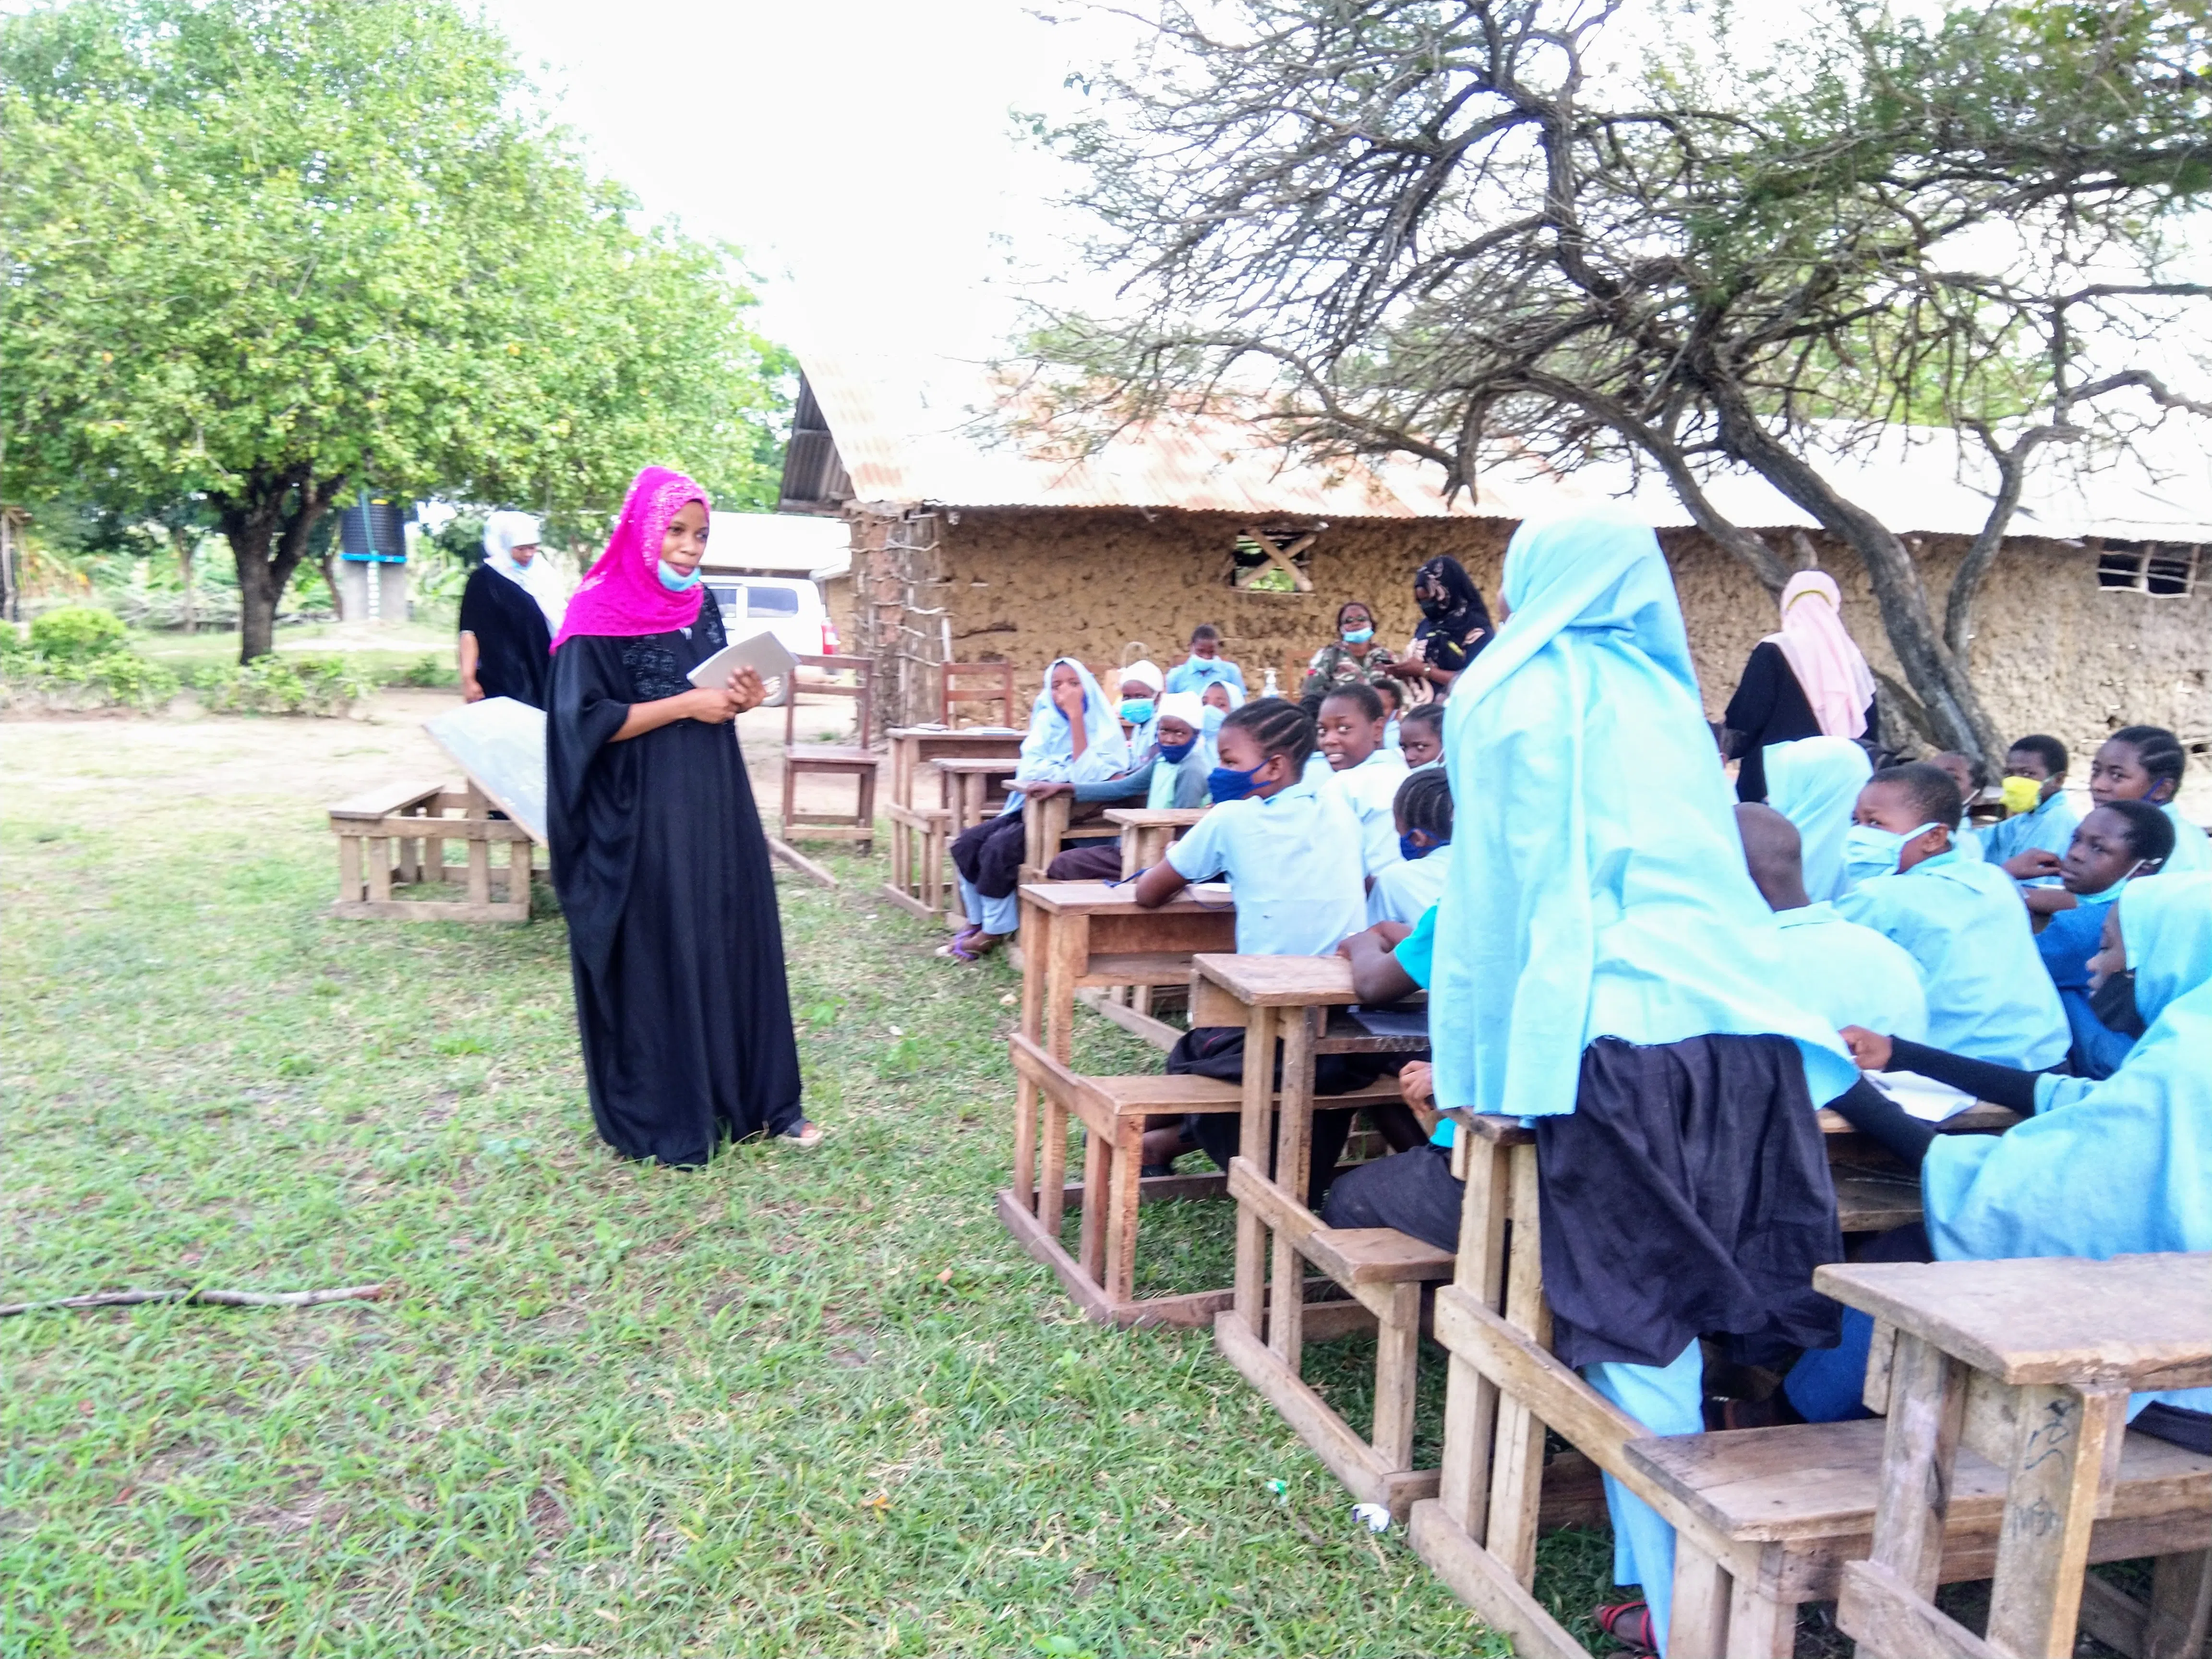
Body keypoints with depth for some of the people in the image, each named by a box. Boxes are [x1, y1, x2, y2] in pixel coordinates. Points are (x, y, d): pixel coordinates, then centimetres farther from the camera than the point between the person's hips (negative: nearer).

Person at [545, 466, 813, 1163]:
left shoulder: (702, 604, 9)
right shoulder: (600, 614, -11)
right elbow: (586, 719, -16)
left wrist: (741, 698, -2)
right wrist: (686, 705, -19)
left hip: (717, 801, 7)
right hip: (643, 815, -6)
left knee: (736, 942, 10)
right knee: (656, 956, 3)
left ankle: (756, 1098, 22)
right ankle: (660, 1116, 17)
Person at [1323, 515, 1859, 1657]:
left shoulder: (1515, 694, 5)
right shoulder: (1669, 694, 22)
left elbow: (1498, 890, 2)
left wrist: (1475, 1071, 7)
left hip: (1620, 1035, -5)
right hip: (1745, 1027, 5)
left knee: (1638, 1328, 0)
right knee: (1670, 1322, 10)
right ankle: (1668, 1567, 16)